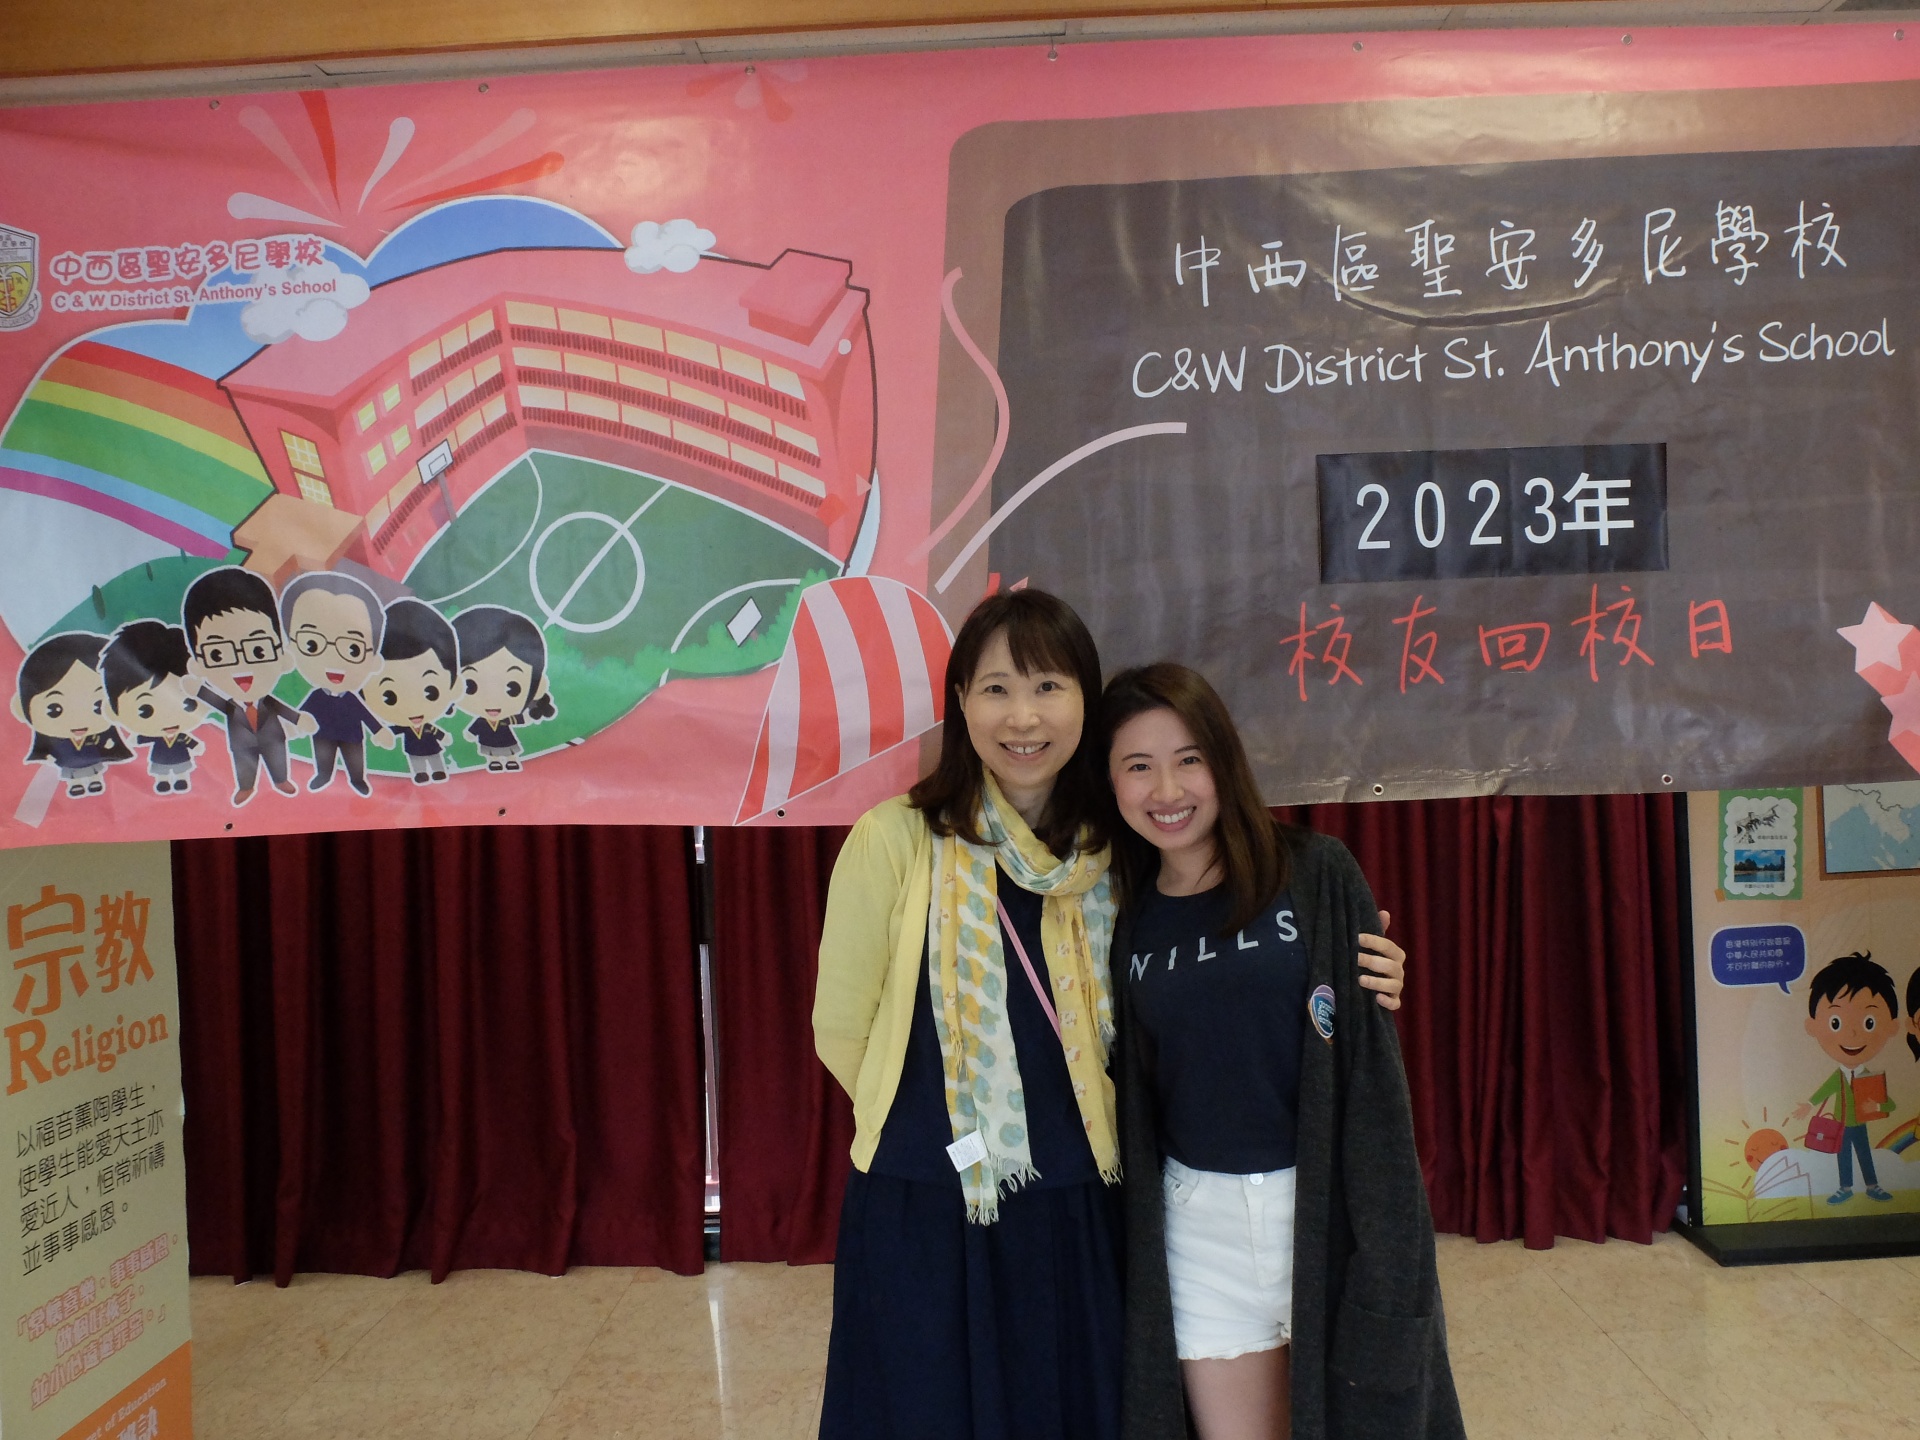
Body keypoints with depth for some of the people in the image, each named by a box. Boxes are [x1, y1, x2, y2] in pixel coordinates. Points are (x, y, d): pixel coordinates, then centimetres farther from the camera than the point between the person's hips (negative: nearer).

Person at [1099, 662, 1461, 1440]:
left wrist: (1383, 991, -18)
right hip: (1199, 1221, 2)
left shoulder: (1316, 874, -7)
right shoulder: (1124, 918, 2)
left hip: (1329, 1204, -2)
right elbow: (1132, 1088, 9)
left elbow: (1365, 1042, -1)